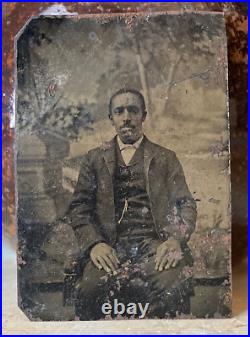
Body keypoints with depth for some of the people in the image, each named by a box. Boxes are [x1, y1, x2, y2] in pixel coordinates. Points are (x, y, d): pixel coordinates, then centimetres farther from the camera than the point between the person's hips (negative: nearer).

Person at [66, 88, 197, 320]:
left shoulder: (166, 158, 15)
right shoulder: (94, 158, 15)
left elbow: (185, 204, 9)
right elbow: (78, 207, 8)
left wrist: (175, 240, -11)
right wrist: (94, 243, -10)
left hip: (156, 244, 0)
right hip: (110, 246, 0)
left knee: (174, 289, -30)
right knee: (89, 290, -29)